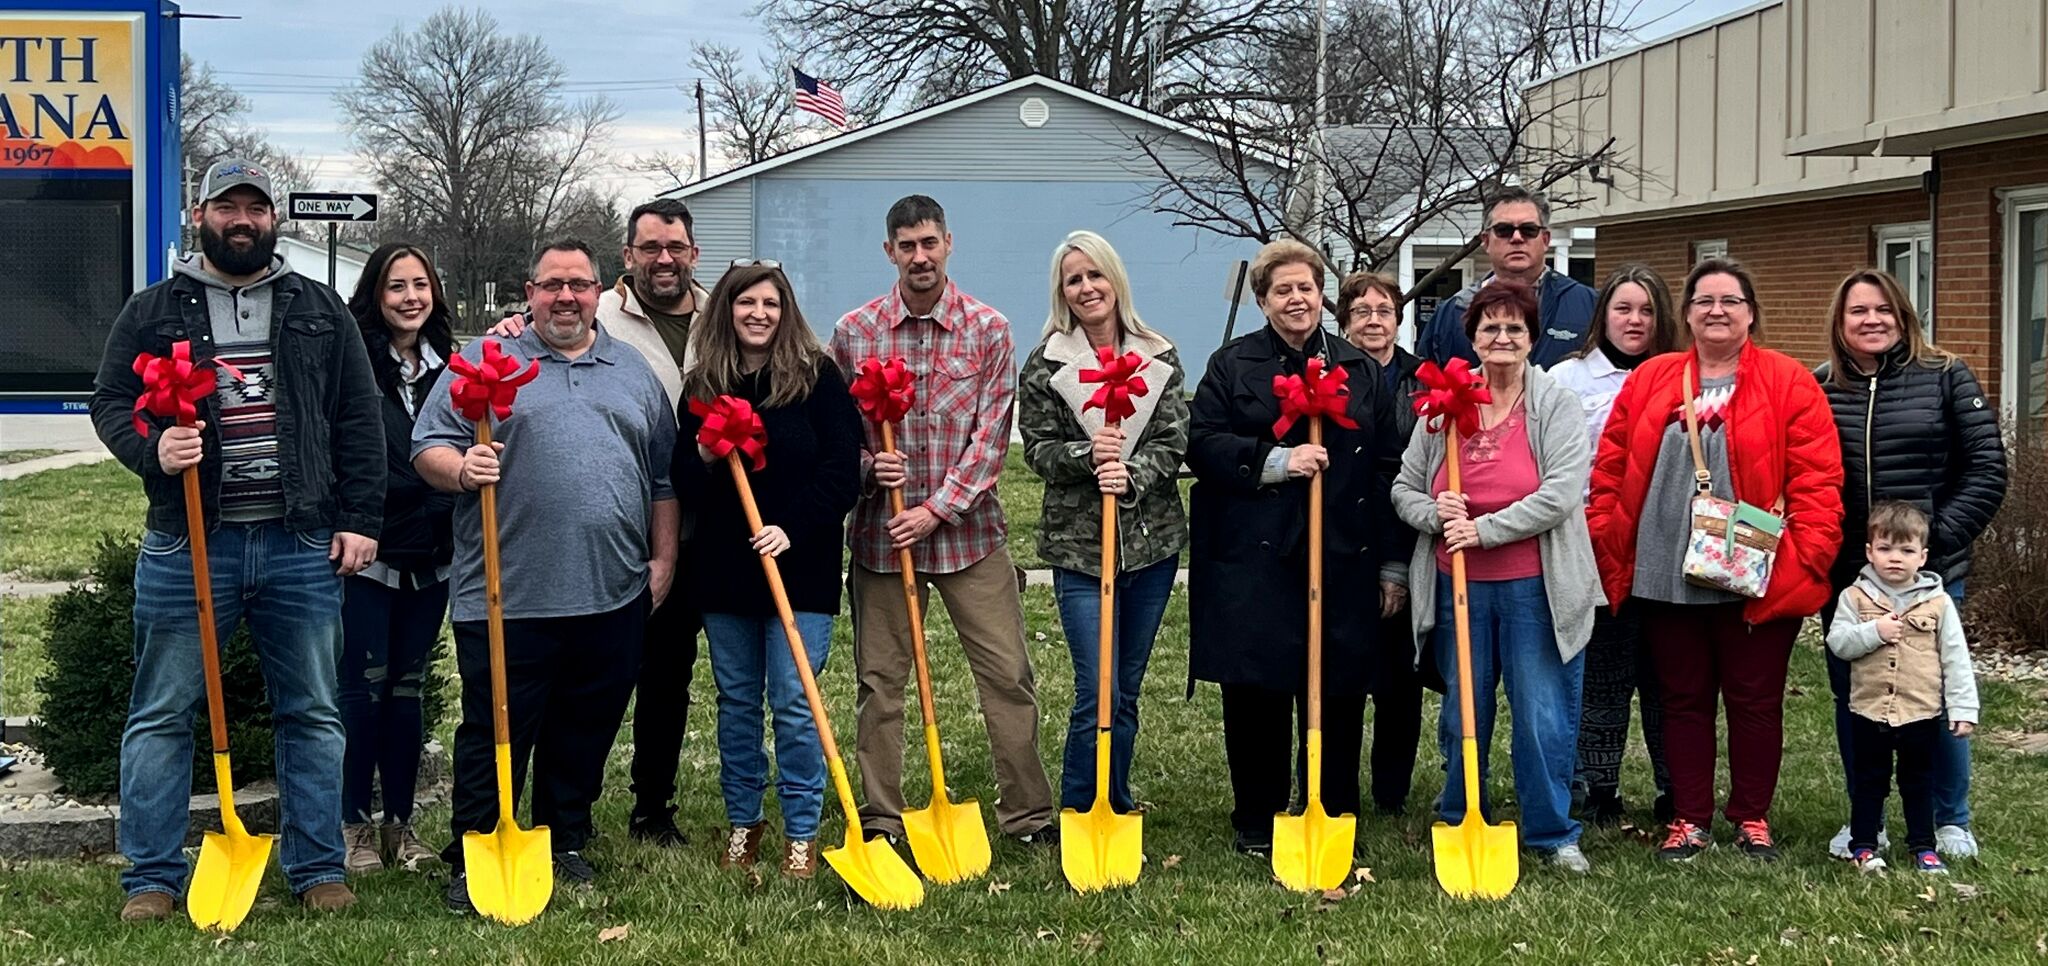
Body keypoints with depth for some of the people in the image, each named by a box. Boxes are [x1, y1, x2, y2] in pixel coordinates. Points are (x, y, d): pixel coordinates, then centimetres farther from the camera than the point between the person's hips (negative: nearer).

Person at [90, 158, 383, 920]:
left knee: (312, 713, 7)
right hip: (187, 543, -1)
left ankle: (318, 868, 18)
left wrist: (360, 520, 1)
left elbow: (359, 421, 8)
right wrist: (152, 450, -17)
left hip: (302, 544, 1)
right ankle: (152, 876, 12)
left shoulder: (320, 310, 10)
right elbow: (110, 401, 4)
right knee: (162, 714, 3)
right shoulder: (152, 311, 6)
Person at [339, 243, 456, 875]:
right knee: (363, 689, 2)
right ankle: (356, 825, 13)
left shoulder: (450, 367, 7)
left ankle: (400, 823, 20)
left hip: (430, 557, 4)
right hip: (367, 554, -4)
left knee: (408, 690, 11)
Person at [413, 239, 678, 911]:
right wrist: (461, 469, -21)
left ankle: (567, 845, 26)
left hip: (612, 596, 4)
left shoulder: (635, 373, 15)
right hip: (509, 597, -4)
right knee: (495, 733, -1)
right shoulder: (483, 363, 4)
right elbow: (427, 449, 0)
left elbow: (663, 475, 18)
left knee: (585, 733, 12)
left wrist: (663, 558, 12)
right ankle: (473, 861, 8)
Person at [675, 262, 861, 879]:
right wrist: (703, 459, -13)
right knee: (736, 701, 11)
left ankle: (802, 833, 8)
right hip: (723, 570, 3)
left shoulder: (817, 377, -3)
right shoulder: (701, 387, 6)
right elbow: (682, 486, 9)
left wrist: (793, 529, -17)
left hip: (801, 567, -3)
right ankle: (742, 822, 24)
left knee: (794, 702, -3)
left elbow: (842, 472, -7)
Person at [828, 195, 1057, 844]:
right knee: (879, 681, 6)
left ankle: (1028, 814, 12)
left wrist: (937, 509, -12)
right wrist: (869, 466, -13)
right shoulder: (854, 333, 2)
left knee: (1008, 674, 1)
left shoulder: (988, 330, -1)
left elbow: (991, 435, -5)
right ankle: (880, 822, 16)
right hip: (880, 529, 1)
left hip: (967, 527, -1)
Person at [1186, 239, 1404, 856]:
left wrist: (1393, 562, 8)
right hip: (1252, 557, -2)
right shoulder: (1233, 364, 7)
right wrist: (1276, 461, -15)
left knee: (1339, 691, 2)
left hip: (1342, 557, 2)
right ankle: (1256, 822, 13)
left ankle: (1334, 819, 15)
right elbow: (1202, 446, -2)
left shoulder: (1360, 370, 13)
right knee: (1256, 690, 1)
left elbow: (1387, 469, 12)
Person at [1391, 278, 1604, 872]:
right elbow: (1404, 489, 11)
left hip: (1534, 588, -3)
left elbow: (1562, 493, -14)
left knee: (1544, 719, 1)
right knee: (1461, 713, 13)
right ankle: (1457, 827, 28)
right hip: (1458, 586, 3)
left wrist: (1484, 529, -17)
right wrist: (1435, 514, -11)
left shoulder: (1557, 407, -3)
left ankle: (1552, 834, 15)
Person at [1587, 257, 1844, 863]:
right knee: (1683, 699, 10)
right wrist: (1606, 549, 0)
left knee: (1754, 700, 6)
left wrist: (1803, 556, -14)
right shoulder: (1648, 382, 8)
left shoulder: (1789, 384, 0)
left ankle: (1752, 820, 18)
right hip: (1664, 577, 3)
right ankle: (1690, 819, 18)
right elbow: (1610, 471, 8)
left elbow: (1818, 479, -5)